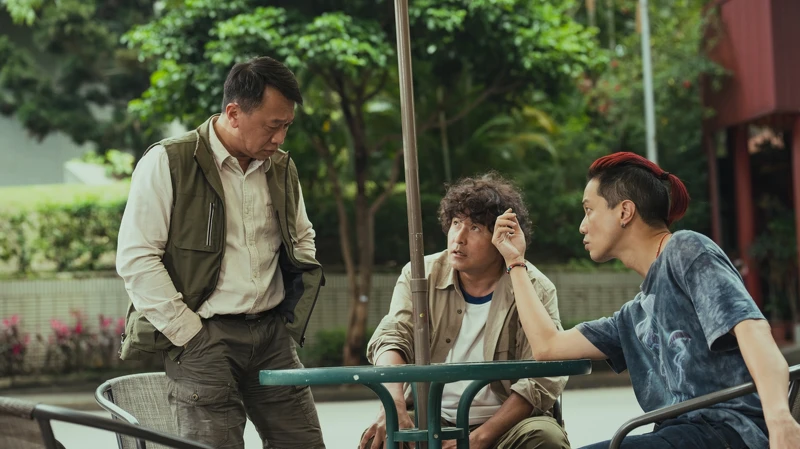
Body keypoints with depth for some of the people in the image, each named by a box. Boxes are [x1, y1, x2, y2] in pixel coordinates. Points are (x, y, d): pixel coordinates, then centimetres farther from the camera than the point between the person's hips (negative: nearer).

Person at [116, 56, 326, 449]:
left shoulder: (282, 169, 13)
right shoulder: (168, 163, -6)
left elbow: (303, 239, 29)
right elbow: (135, 258, -10)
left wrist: (294, 313, 14)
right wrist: (188, 334, -11)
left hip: (272, 337, 6)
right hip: (202, 338, -6)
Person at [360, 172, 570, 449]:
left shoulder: (534, 289, -7)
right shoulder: (420, 276, 3)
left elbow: (543, 378, -16)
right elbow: (391, 338, -9)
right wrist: (394, 404, -30)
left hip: (506, 422, -1)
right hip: (432, 418, 1)